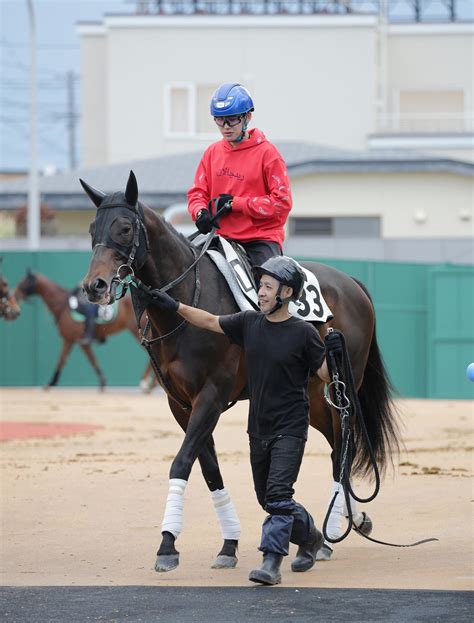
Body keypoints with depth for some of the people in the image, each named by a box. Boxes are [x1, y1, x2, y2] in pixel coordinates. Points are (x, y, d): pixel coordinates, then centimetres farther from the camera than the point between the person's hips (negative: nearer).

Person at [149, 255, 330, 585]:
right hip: (259, 428, 6)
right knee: (268, 498, 16)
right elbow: (211, 321, 12)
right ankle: (310, 536, 38)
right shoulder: (249, 323, 3)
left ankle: (272, 563, -18)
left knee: (278, 495, -17)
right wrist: (175, 306, 5)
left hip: (290, 430, -6)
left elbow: (326, 375, -8)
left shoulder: (303, 333, -11)